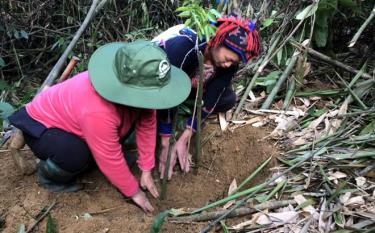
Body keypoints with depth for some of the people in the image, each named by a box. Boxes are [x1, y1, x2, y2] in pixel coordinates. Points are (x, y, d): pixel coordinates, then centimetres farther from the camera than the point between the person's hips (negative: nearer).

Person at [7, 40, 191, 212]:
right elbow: (111, 160, -30)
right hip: (40, 124, -7)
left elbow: (147, 126, -8)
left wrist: (146, 170, -5)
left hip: (70, 116, 7)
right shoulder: (98, 111, -42)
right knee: (76, 156, -35)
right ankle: (48, 174, -1)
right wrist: (134, 192, -15)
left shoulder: (140, 88, -20)